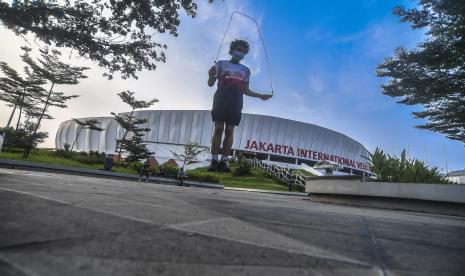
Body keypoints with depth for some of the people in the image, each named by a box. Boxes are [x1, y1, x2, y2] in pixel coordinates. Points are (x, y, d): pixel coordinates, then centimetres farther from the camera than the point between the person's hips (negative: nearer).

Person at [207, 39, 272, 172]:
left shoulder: (245, 70, 20)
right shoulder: (221, 64, 12)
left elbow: (245, 90, 21)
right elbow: (211, 84, 6)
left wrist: (260, 95, 11)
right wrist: (211, 75, -16)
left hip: (235, 104, 2)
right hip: (220, 101, -2)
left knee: (229, 131, -3)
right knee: (218, 129, -9)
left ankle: (224, 161, -2)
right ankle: (214, 161, -7)